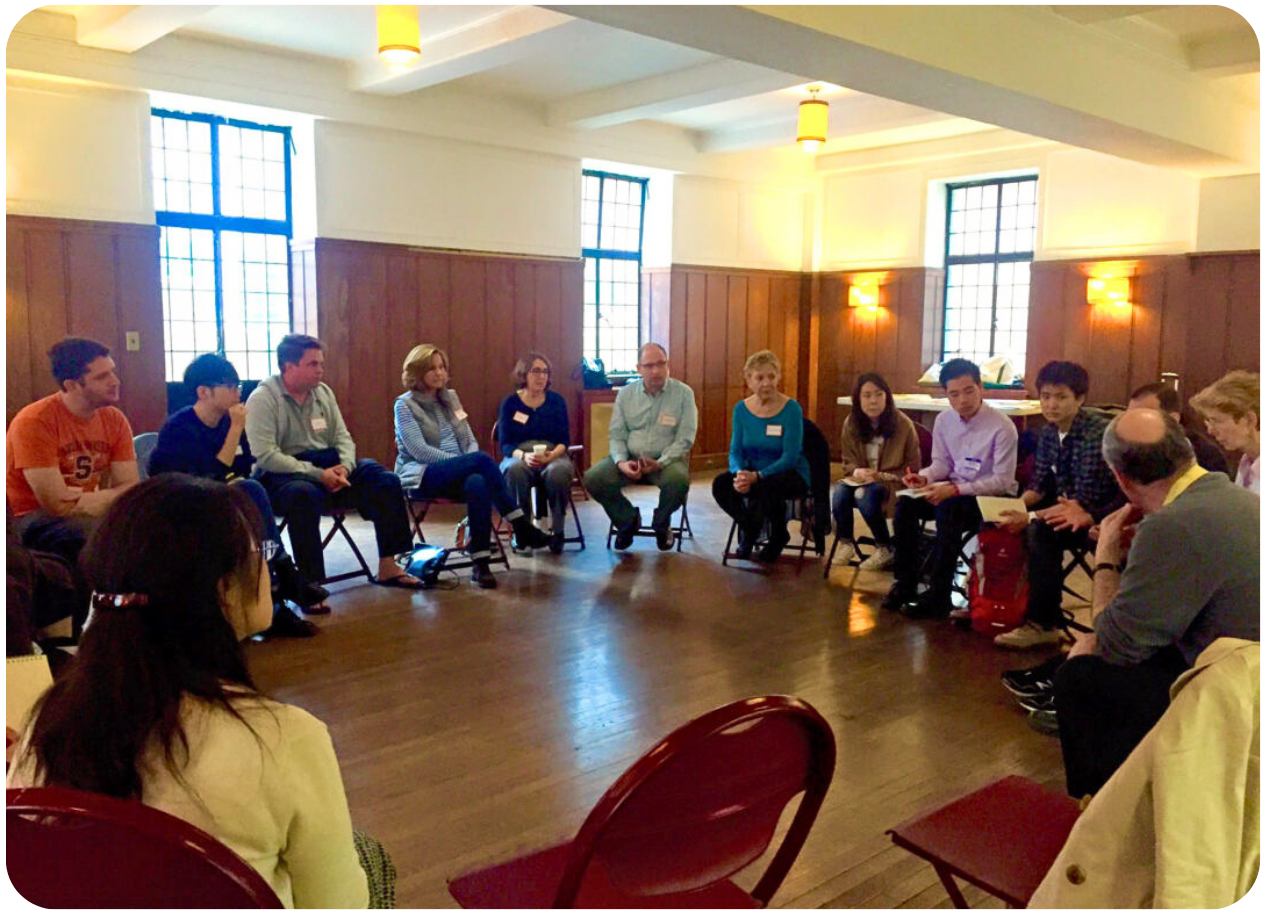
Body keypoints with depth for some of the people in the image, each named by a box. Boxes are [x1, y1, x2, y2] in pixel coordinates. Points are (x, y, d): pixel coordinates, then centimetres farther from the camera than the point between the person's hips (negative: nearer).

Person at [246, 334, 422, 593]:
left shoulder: (323, 392, 12)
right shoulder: (262, 399, -8)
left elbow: (342, 437, 13)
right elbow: (266, 456, -18)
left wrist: (345, 466, -11)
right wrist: (318, 474, -23)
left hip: (328, 465, 7)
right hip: (282, 474, -7)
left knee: (386, 481, -10)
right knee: (304, 494, -40)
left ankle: (387, 567, -3)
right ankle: (310, 583, -33)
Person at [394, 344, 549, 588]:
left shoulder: (450, 397, 18)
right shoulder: (405, 404, 1)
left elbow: (470, 440, 16)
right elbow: (418, 450, -11)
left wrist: (472, 463, -8)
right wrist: (465, 461, -18)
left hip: (459, 475, 4)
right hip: (422, 476, -4)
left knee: (478, 483, -35)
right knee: (481, 459, -32)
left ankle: (480, 563, -39)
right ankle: (521, 526, -29)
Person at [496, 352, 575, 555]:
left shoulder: (557, 401, 8)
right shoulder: (510, 403, 5)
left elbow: (564, 440, 4)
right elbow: (505, 445, -2)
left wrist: (553, 454, -19)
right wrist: (524, 456, -23)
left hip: (553, 456, 1)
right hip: (519, 457, -1)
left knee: (558, 471, -36)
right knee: (515, 470, -38)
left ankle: (558, 531, -22)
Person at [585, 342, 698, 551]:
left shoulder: (683, 393, -3)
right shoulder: (626, 393, 6)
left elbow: (685, 438, -7)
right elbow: (616, 435, 5)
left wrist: (660, 463, -23)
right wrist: (621, 462, -16)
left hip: (666, 458, -2)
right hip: (629, 457, 3)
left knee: (678, 480, -36)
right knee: (593, 478, -22)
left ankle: (661, 524, 0)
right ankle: (628, 520, 7)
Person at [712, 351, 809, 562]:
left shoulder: (791, 408, -14)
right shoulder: (741, 409, 0)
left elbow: (790, 457, -19)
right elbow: (735, 451, -2)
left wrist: (757, 476, -32)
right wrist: (739, 473, -25)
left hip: (790, 474, -4)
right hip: (752, 472, 4)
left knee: (766, 487, -37)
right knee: (721, 484, -25)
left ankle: (778, 536, -3)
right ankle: (749, 530, 3)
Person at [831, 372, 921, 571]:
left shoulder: (903, 424, -11)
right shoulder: (851, 424, -1)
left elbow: (911, 470, -5)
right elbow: (847, 463, 11)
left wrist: (881, 476, -20)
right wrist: (857, 472, -13)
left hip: (891, 483, -3)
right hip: (862, 480, 4)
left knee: (865, 495, -34)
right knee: (840, 492, -29)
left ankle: (886, 549, -12)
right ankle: (845, 543, -6)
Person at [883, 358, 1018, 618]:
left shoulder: (1002, 427, -17)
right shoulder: (944, 421, 1)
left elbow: (1003, 481, -19)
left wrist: (956, 489, -29)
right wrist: (924, 477, -13)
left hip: (992, 498, -6)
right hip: (953, 492, 6)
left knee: (949, 509, -35)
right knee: (906, 504, -18)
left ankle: (938, 595, -26)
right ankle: (904, 583, -8)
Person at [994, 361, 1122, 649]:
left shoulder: (1095, 434, -22)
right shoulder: (1048, 433, 3)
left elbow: (1082, 502, -26)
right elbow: (1039, 486, 6)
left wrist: (1029, 517, -28)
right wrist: (1016, 507, -14)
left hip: (1096, 517, -9)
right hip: (1065, 509, 9)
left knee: (1040, 530, -30)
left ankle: (1043, 624, -20)